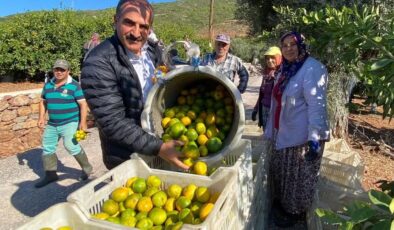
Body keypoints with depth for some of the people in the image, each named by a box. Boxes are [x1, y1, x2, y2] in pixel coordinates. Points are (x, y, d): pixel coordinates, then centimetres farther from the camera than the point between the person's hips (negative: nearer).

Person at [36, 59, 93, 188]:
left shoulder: (74, 85, -9)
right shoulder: (48, 85, 8)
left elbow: (83, 104, -12)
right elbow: (43, 102, 18)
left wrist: (83, 122, -18)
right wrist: (41, 118, 7)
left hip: (70, 123, -7)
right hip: (52, 124, 7)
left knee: (70, 145, -20)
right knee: (47, 147, 11)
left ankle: (86, 168, 1)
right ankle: (50, 175, 27)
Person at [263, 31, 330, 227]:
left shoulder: (312, 69, -16)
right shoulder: (286, 70, 11)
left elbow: (317, 105, -23)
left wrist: (315, 137, -28)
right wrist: (270, 130, 22)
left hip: (303, 135, -8)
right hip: (284, 133, 9)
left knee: (299, 178, 8)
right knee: (280, 172, 21)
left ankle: (296, 212, 29)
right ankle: (282, 205, 42)